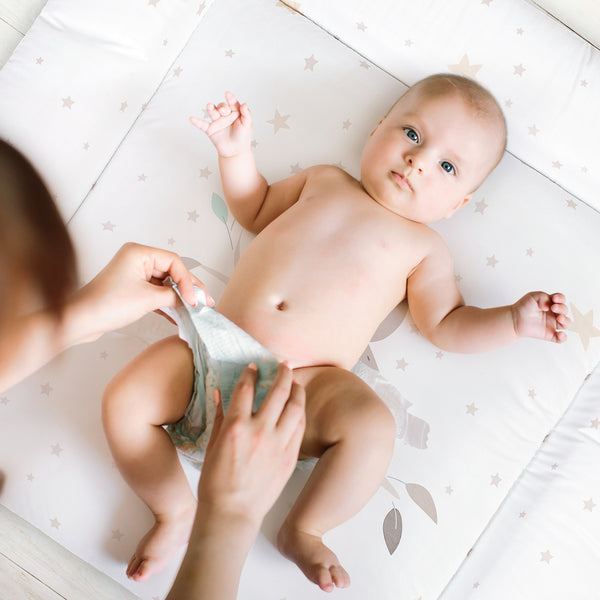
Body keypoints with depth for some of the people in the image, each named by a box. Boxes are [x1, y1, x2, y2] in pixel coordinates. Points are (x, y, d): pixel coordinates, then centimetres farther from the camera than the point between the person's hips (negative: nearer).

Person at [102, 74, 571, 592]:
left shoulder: (422, 246, 12)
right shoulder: (324, 181, 19)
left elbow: (447, 325, 11)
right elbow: (254, 210, 31)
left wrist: (514, 320, -2)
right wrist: (236, 151, 19)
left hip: (305, 384, -3)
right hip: (218, 346, 3)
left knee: (372, 427, -32)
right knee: (124, 401, -13)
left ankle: (302, 530, -3)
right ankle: (177, 513, 11)